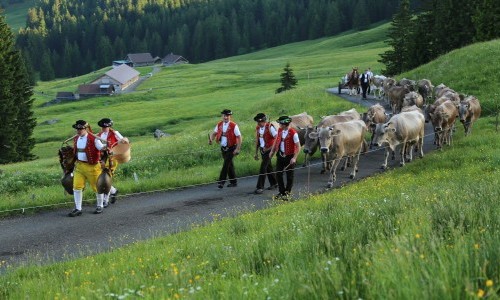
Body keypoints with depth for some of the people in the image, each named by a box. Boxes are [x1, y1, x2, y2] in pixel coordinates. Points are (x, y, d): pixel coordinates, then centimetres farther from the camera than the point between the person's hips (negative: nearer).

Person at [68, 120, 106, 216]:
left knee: (97, 187, 9)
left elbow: (101, 148, -15)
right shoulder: (76, 139, 7)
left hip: (92, 166, -5)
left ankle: (100, 206, 28)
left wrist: (106, 146, -34)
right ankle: (78, 209, 5)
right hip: (79, 166, 5)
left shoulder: (93, 139, -14)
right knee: (77, 187, -2)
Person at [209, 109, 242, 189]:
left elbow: (239, 137, -13)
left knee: (226, 164, -12)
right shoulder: (219, 125, 3)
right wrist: (211, 139, -12)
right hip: (223, 148, 6)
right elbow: (214, 133, 10)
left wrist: (237, 149, -18)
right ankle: (233, 182, 23)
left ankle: (221, 182, -12)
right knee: (229, 165, 14)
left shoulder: (234, 126, -13)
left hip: (231, 148, -6)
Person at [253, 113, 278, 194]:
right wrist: (256, 153, 14)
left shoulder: (270, 127, -17)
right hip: (262, 150, 7)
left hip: (268, 151, -7)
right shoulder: (258, 128, 4)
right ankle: (274, 183, 31)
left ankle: (260, 187, -10)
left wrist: (270, 148, -18)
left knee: (263, 168, -11)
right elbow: (257, 140, 13)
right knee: (268, 167, 17)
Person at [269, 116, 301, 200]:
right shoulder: (280, 131, 3)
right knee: (278, 174, 7)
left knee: (289, 176, 5)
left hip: (289, 157, -6)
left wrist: (294, 158, -20)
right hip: (280, 155, 6)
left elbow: (298, 147, -15)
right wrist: (272, 151, 14)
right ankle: (282, 192, 20)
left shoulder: (293, 133, -17)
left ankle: (287, 193, 19)